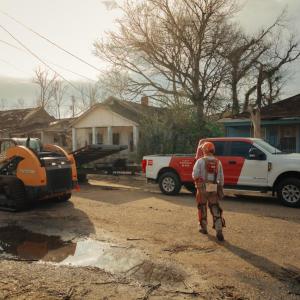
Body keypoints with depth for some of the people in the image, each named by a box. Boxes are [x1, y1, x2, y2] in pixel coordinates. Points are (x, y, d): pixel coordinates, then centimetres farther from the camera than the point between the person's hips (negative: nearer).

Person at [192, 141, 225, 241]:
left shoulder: (200, 161, -6)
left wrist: (197, 180, 11)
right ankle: (219, 230, -5)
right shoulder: (218, 162, 7)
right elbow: (221, 178, 9)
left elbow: (195, 175, -10)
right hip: (214, 188, 3)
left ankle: (203, 227, 25)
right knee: (215, 209, 6)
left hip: (203, 188, -3)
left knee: (202, 208, 14)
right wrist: (220, 189, 16)